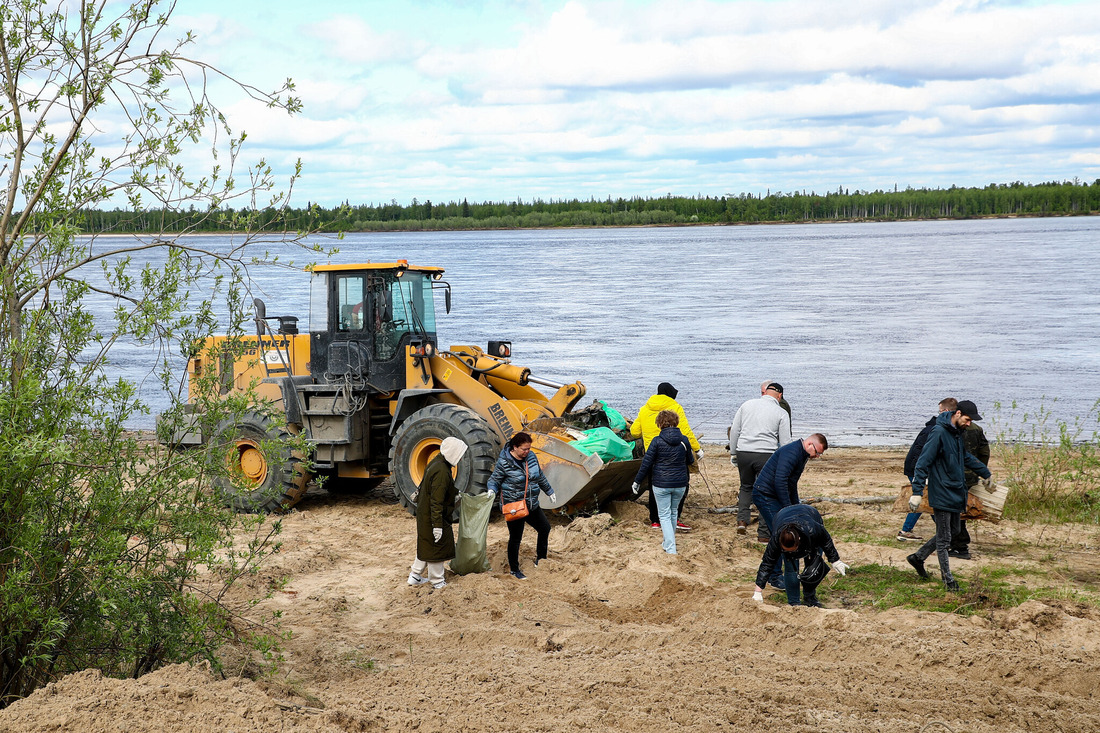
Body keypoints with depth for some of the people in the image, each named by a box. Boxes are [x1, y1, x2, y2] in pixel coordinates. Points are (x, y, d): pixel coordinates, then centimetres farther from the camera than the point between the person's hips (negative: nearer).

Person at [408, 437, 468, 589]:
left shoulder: (436, 463, 3)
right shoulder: (441, 472, -28)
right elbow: (436, 502, -27)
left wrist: (455, 494, 29)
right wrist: (437, 525, -24)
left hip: (424, 514, 10)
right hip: (433, 518, -10)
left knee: (425, 545, 22)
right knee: (437, 547, 6)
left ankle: (415, 576, 33)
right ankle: (437, 581, 20)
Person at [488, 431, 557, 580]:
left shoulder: (531, 456, 1)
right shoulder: (504, 462, -17)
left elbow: (540, 476, 16)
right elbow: (494, 480, -7)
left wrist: (549, 491, 27)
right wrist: (492, 491, -29)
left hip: (532, 505, 7)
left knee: (545, 527, 17)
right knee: (515, 538, 2)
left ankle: (540, 560, 38)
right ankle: (514, 569, 20)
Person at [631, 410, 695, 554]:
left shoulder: (657, 441, -11)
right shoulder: (684, 441, -2)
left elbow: (646, 463, -8)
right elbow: (690, 461, 14)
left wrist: (637, 481, 3)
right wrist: (692, 455, 38)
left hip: (661, 484, -3)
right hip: (680, 484, 3)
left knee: (664, 515, 2)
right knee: (673, 512, 22)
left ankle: (671, 549, -10)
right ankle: (668, 542, 36)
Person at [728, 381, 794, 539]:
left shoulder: (746, 405, 10)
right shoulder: (781, 413, 1)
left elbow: (734, 431, 11)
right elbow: (785, 442, 0)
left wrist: (733, 453, 18)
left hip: (743, 453, 3)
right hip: (766, 455, -3)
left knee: (746, 487, 23)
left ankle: (742, 520, 6)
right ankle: (764, 534, 5)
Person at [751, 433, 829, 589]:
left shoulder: (801, 455, 16)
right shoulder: (791, 452, -19)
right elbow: (780, 480, -27)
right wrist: (788, 507, -23)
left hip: (775, 497, 11)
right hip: (764, 495, -11)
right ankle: (774, 577, -9)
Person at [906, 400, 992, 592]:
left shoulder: (958, 433, 11)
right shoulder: (939, 432, -17)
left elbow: (966, 457, 29)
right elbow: (923, 462, -20)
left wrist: (986, 473, 39)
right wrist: (917, 492, -24)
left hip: (957, 495, 9)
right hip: (942, 495, -9)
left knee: (952, 531, 15)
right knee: (944, 539, -1)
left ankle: (918, 557, 28)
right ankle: (947, 578, 8)